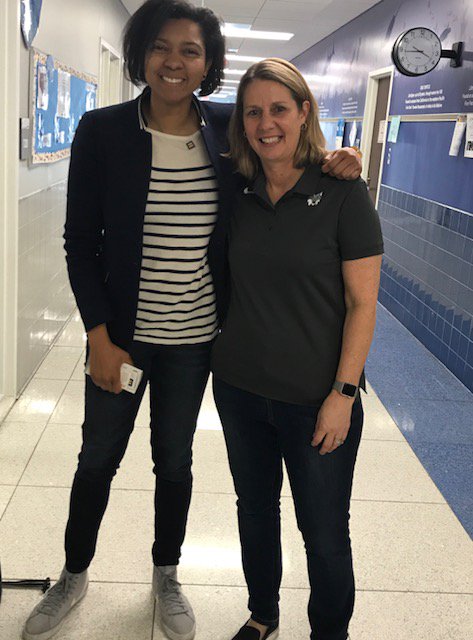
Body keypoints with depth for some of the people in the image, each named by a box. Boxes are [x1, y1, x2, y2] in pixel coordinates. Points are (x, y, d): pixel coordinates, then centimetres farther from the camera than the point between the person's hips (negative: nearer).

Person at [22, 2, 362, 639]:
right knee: (98, 458, 15)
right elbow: (81, 242, -7)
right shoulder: (102, 131, -10)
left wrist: (328, 161, -9)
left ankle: (166, 576, 42)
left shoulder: (228, 128, -5)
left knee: (175, 460, 18)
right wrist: (99, 336, -11)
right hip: (121, 333, -1)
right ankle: (74, 577, 41)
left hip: (194, 336, 1)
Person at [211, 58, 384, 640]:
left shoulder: (342, 193, -11)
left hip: (316, 398, -4)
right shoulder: (237, 193, 2)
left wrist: (343, 393, -14)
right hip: (239, 387, 5)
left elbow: (362, 303, -11)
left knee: (324, 533, 9)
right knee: (253, 509, 20)